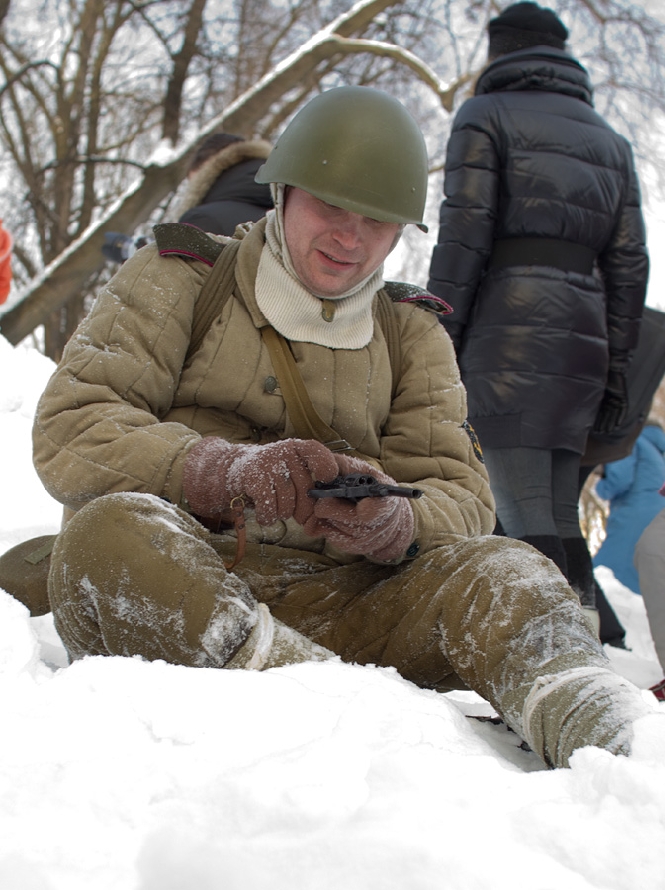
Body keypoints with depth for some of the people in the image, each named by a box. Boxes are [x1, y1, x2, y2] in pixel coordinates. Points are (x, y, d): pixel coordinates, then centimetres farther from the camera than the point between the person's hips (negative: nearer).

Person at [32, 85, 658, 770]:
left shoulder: (413, 338, 18)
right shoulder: (176, 279, 9)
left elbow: (462, 501, 7)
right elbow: (68, 433, -4)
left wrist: (392, 524, -19)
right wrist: (229, 470, -21)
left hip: (339, 604, 2)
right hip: (165, 599, -2)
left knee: (498, 572, -23)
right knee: (112, 533, -35)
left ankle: (626, 743, -53)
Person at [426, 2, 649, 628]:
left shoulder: (487, 115, 8)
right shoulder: (610, 141, 24)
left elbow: (463, 234, -4)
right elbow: (627, 262, 17)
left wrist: (439, 341, -6)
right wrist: (615, 371, 16)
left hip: (509, 320, -6)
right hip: (582, 334, 6)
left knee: (525, 514, -11)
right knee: (559, 513, 10)